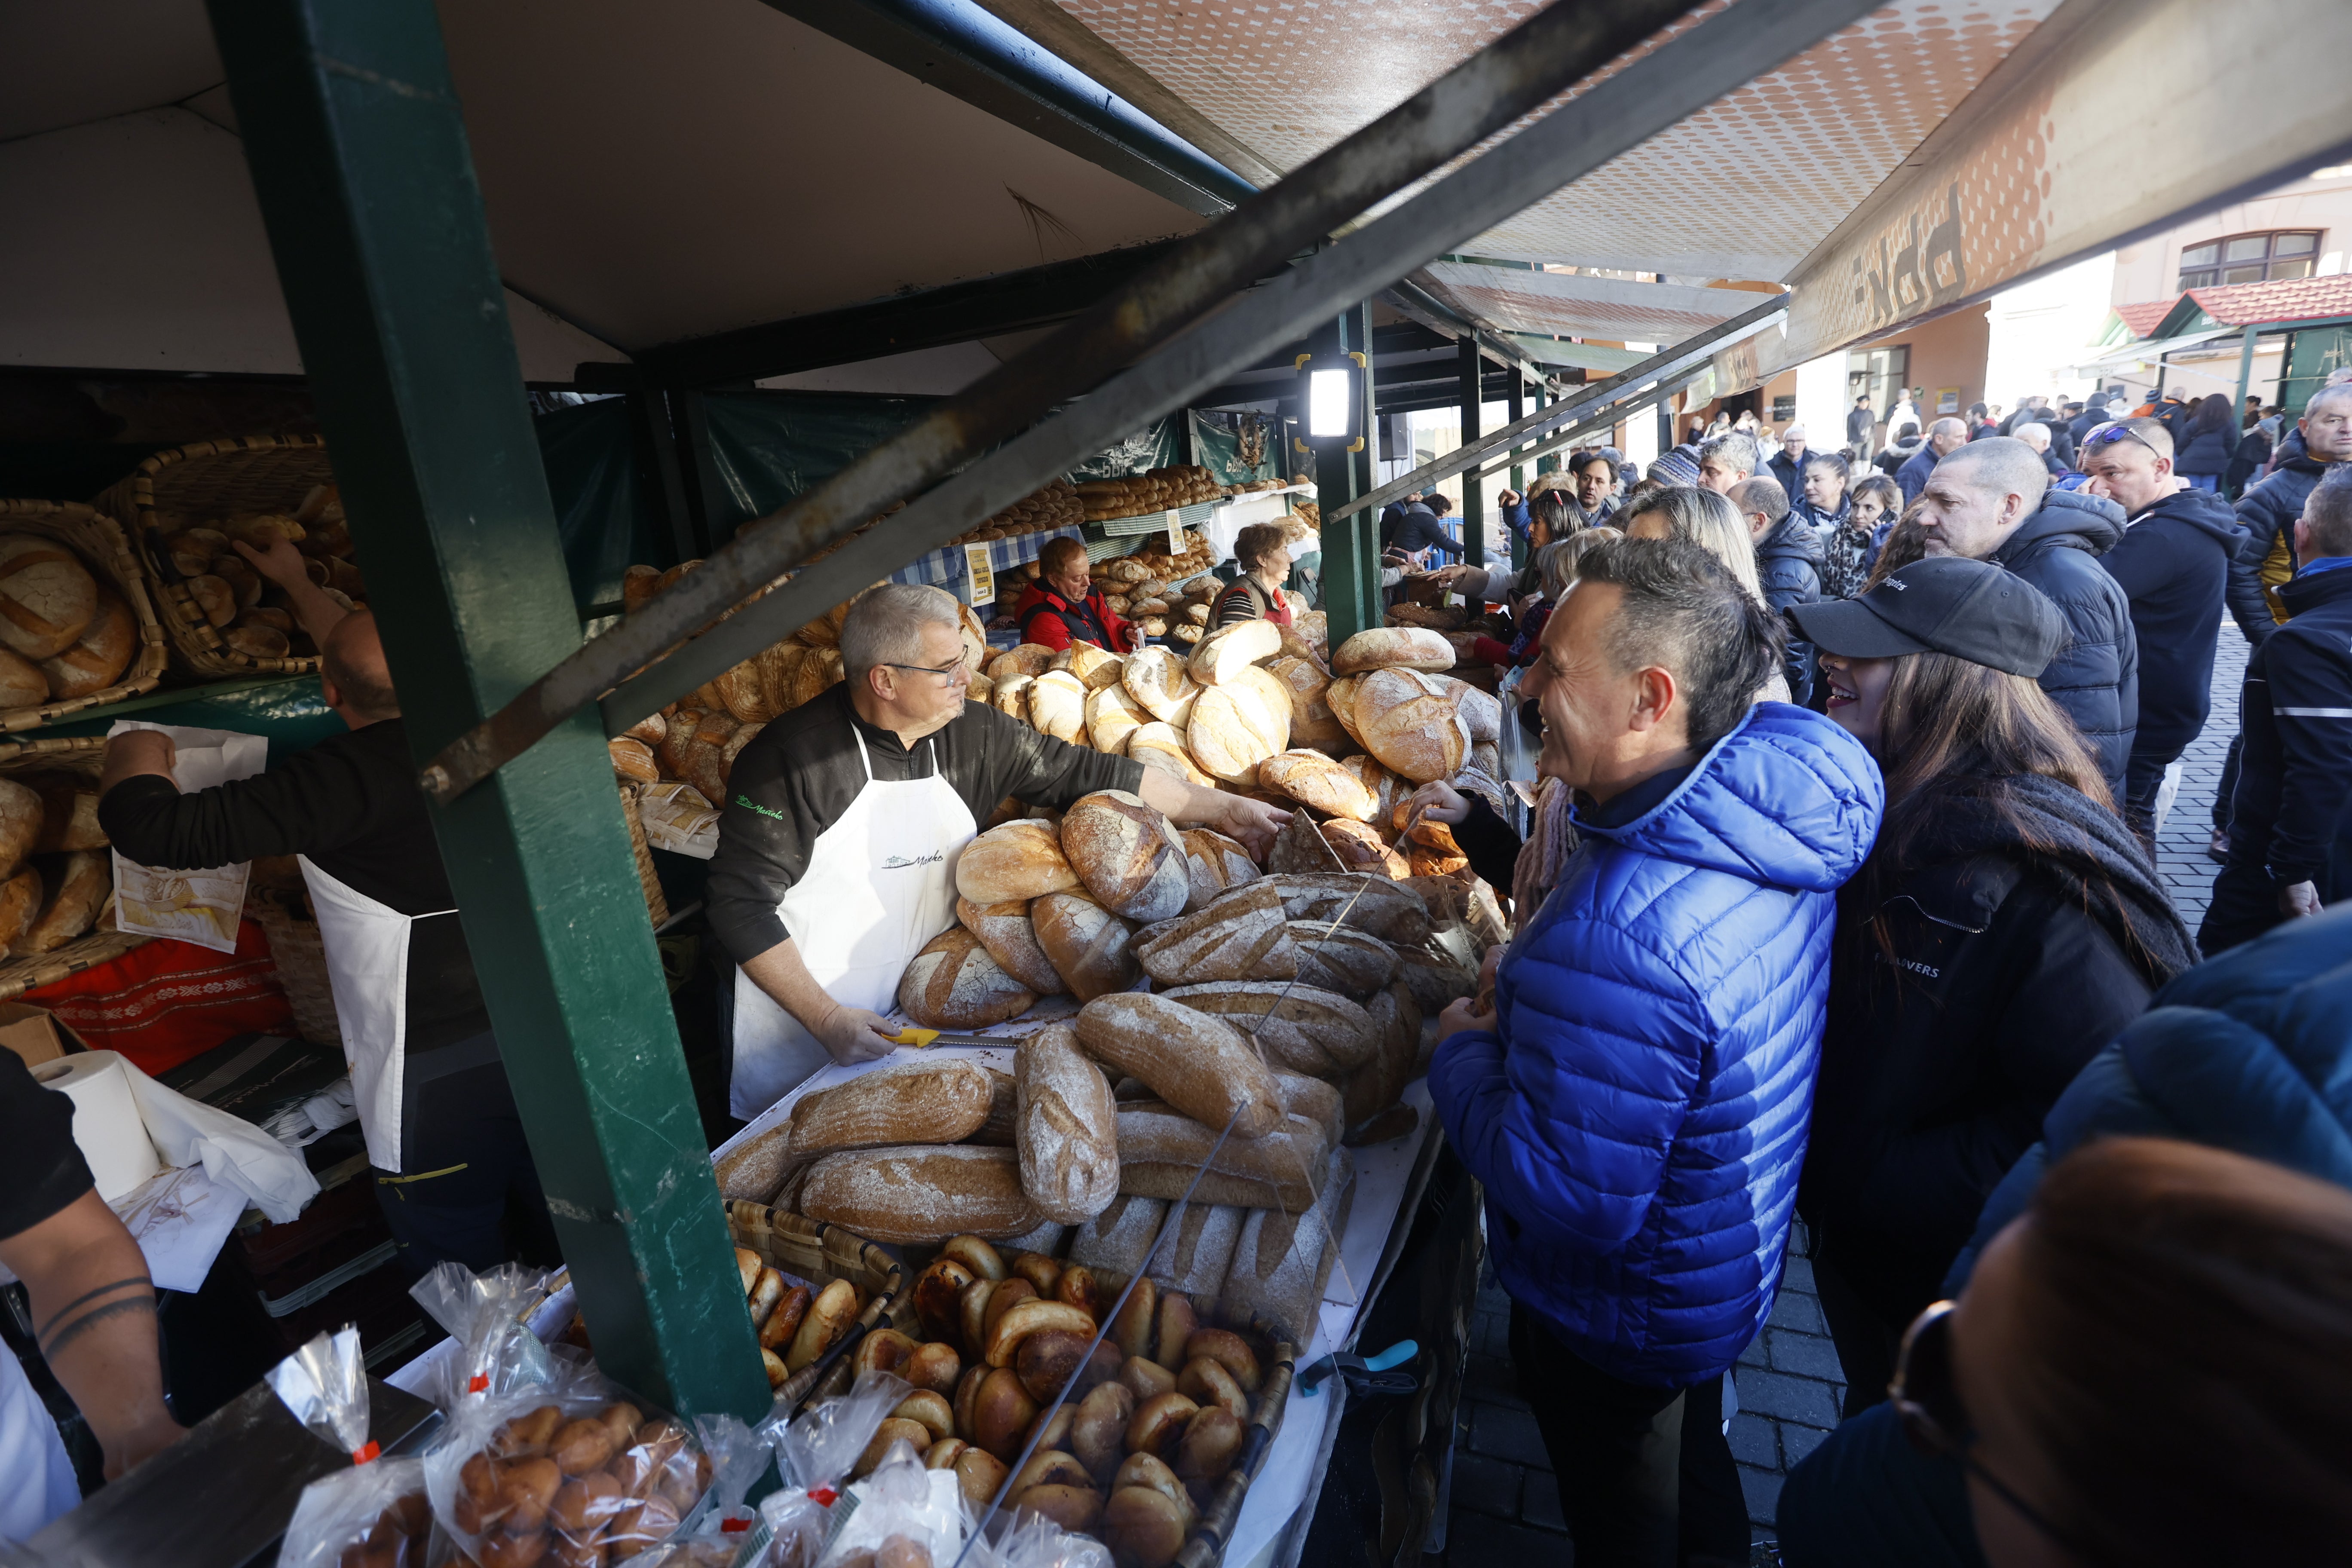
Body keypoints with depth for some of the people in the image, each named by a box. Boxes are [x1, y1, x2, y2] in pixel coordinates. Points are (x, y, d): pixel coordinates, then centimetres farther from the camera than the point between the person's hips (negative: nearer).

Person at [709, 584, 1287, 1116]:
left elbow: (1086, 772, 1)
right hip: (800, 1028, -4)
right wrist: (826, 1018, -23)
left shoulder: (973, 734, -5)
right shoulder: (789, 756, -19)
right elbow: (741, 902, -16)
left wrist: (1222, 807, 2)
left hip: (917, 1015, 4)